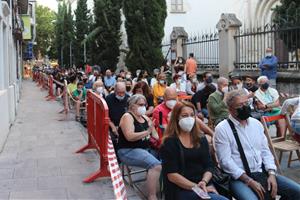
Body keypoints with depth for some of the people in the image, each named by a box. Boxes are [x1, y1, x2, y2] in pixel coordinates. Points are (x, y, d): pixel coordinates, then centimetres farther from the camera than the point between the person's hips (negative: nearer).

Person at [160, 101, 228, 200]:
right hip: (182, 190, -5)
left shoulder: (201, 139, 12)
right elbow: (172, 175, -9)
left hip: (205, 186, 6)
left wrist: (204, 182, -12)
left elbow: (209, 166, 8)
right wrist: (196, 187, -15)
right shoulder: (170, 142, -3)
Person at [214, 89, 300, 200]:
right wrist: (249, 181, -17)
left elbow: (265, 151, 13)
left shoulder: (256, 123, 11)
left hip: (262, 173, 6)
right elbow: (225, 161, -13)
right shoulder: (222, 129, -8)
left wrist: (271, 174, -3)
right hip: (239, 177, -6)